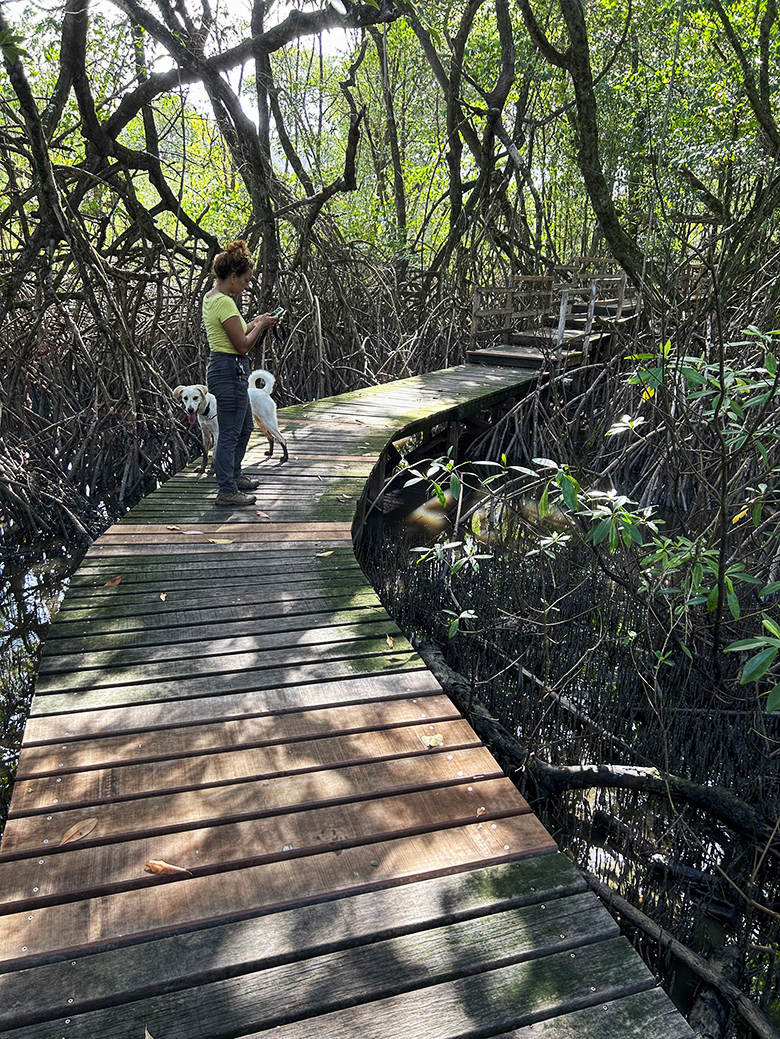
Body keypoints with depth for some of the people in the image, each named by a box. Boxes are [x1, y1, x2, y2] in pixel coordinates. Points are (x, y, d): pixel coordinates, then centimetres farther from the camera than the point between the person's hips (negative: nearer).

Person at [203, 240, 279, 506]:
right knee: (230, 434, -2)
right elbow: (243, 345, -19)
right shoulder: (225, 303, -19)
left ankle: (233, 475, 37)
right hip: (230, 371, -11)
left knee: (245, 426, 23)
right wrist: (260, 326, -5)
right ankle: (226, 491, 7)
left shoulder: (211, 297, 12)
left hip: (222, 368, 11)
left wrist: (254, 323, 11)